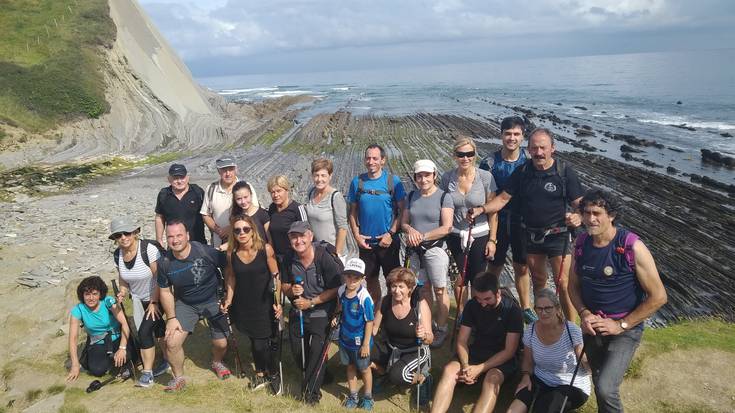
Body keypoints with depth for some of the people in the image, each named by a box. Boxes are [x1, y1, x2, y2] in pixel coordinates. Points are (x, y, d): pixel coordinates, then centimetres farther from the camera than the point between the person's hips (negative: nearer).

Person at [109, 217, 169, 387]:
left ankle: (147, 373, 1)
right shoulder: (117, 254, -8)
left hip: (157, 297, -5)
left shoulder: (149, 248, -27)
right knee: (157, 330, 12)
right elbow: (122, 278, 8)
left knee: (144, 331, -12)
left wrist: (154, 302, -18)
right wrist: (122, 292, -12)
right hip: (138, 298, 5)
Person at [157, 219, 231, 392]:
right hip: (185, 304, 2)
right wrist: (171, 318, -4)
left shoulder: (206, 251, -26)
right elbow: (166, 292, 0)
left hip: (213, 301, -2)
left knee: (221, 343, -1)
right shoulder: (164, 262, -14)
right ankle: (178, 378, 18)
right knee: (172, 343, -10)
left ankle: (217, 363, 36)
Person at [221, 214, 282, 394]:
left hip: (264, 304, -3)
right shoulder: (231, 253, -7)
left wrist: (278, 302, -11)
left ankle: (273, 374, 27)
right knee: (254, 342, 15)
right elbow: (231, 278, 7)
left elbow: (276, 277, -8)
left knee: (261, 344, -2)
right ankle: (261, 373, 41)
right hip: (243, 305, 3)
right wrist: (228, 300, 1)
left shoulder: (266, 249, -15)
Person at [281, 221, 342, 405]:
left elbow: (335, 289, -18)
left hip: (321, 313, -5)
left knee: (316, 350, -7)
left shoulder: (324, 257, -23)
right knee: (298, 350, 16)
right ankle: (315, 378, 46)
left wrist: (311, 302, -19)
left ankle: (311, 389, 20)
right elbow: (284, 286, 5)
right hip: (297, 312, 5)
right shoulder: (289, 259, -8)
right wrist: (291, 290, -18)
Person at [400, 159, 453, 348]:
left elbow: (446, 228, -15)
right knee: (424, 289, 14)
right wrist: (410, 229, -12)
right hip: (415, 250, 5)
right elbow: (403, 222, 10)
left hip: (435, 248, -5)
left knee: (439, 290, 2)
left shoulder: (443, 197, -9)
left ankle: (441, 329, 14)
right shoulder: (412, 196, 7)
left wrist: (422, 236, -17)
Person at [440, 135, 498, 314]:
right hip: (455, 237, 2)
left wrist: (492, 239, -7)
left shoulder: (486, 177, -11)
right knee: (460, 278, 12)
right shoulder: (447, 178, -6)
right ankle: (461, 313, 34)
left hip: (480, 236, -1)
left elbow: (493, 211, -7)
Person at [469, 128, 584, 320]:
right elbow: (504, 198, 0)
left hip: (557, 234, -4)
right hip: (531, 235, 4)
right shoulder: (522, 171, -2)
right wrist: (481, 209, -16)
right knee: (538, 281, 18)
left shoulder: (565, 171, -11)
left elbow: (579, 203, -10)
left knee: (562, 283, -3)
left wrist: (578, 217, -32)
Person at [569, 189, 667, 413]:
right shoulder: (581, 243, -5)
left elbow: (658, 296, -15)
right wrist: (584, 313, -11)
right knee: (599, 384, 20)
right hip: (592, 326, 5)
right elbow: (573, 285, 7)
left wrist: (621, 325, -15)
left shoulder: (632, 247, -20)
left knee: (605, 389, -20)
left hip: (625, 329, -5)